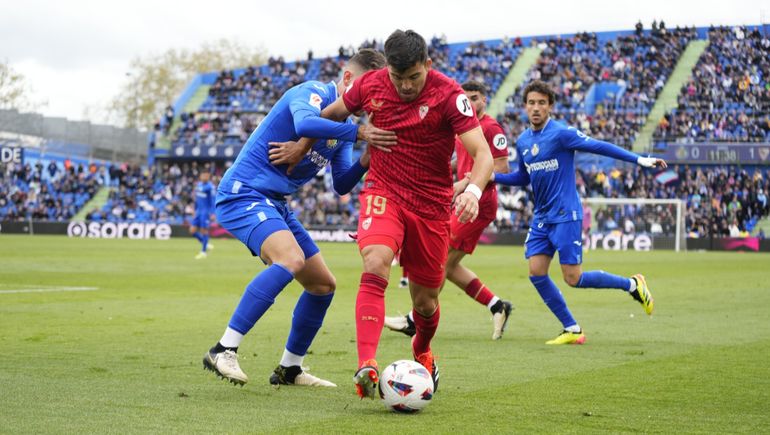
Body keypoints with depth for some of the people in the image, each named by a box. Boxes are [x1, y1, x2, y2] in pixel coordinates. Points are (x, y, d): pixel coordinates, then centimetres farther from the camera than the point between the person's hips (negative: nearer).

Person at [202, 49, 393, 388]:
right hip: (243, 192, -10)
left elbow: (340, 185, 15)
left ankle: (289, 369, 24)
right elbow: (304, 123, -37)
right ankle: (223, 351, -30)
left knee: (323, 285, 10)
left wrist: (364, 163, -4)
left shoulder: (342, 122, 14)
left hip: (274, 204, 10)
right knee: (291, 258, -33)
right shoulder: (314, 93, -12)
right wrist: (359, 132, -38)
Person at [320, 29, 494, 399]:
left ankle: (422, 352, 44)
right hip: (383, 191, 1)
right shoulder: (370, 85, -6)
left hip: (431, 204, -1)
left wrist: (473, 190, -40)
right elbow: (331, 115, 15)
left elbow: (482, 153, -22)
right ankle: (366, 367, -37)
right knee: (375, 265, -29)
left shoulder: (448, 94, -17)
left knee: (425, 302, 9)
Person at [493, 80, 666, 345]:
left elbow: (600, 147, -15)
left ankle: (633, 285, 13)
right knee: (536, 273, -4)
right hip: (541, 217, 7)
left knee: (573, 279, -9)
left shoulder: (562, 133, -12)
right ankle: (572, 330, 8)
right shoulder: (522, 141, 9)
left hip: (565, 215, -7)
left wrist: (639, 159, -22)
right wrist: (494, 176, 8)